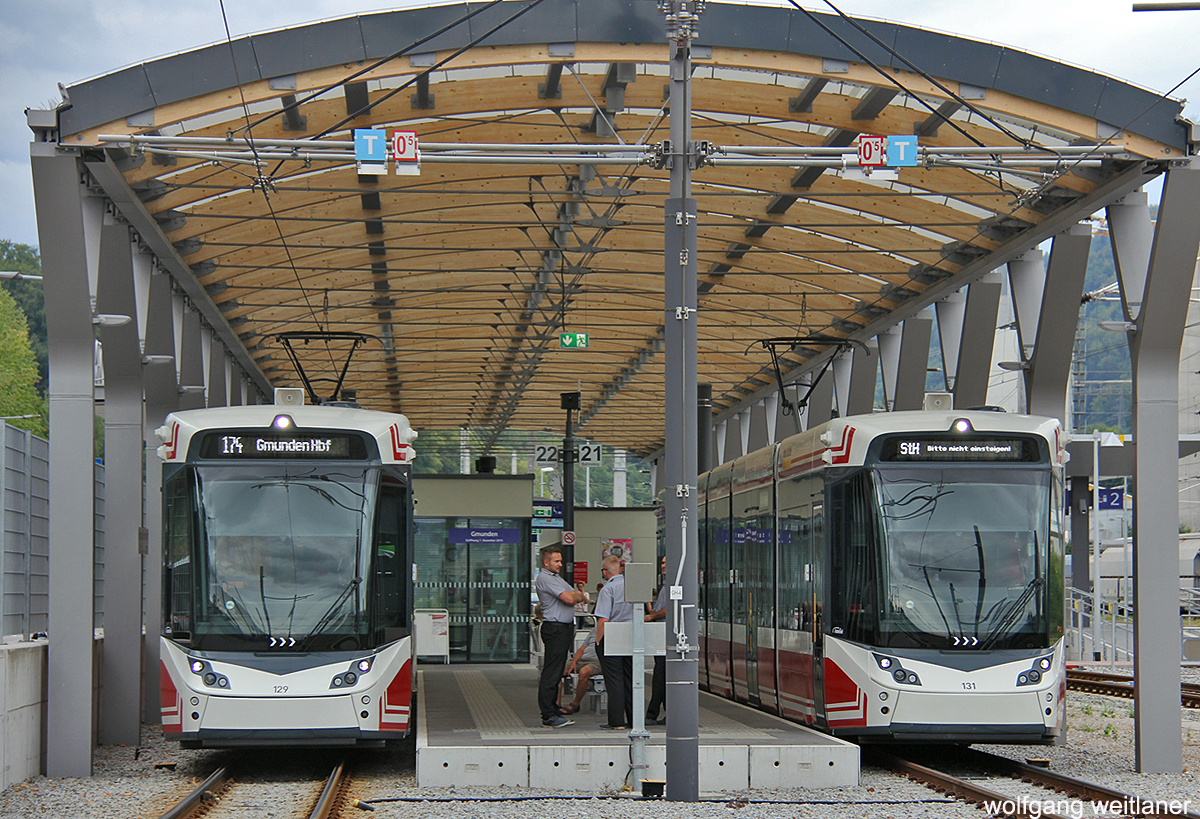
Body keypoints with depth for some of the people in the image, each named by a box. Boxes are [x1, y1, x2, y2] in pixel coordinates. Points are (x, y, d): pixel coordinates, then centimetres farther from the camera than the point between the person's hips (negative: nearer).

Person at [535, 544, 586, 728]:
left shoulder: (556, 578, 21)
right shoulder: (544, 578, -13)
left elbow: (574, 595, 22)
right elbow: (569, 598, -19)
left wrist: (575, 596, 0)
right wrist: (578, 596, 1)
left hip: (565, 628, 11)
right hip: (555, 628, -11)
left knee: (556, 673, 12)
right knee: (551, 673, -9)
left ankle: (552, 711, 16)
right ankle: (548, 716, -8)